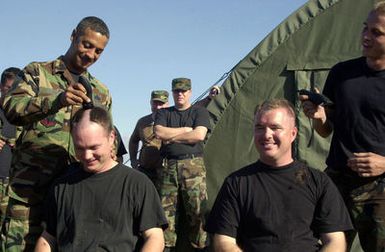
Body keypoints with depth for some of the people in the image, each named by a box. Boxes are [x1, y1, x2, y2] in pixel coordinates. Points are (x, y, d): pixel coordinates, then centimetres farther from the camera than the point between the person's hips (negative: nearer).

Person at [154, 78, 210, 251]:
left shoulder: (200, 112, 10)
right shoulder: (163, 113, 17)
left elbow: (199, 135, -8)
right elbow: (159, 133, -3)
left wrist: (171, 137, -2)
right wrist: (186, 129, -2)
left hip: (193, 166, -2)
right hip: (168, 166, 2)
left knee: (197, 211, -8)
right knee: (166, 211, -1)